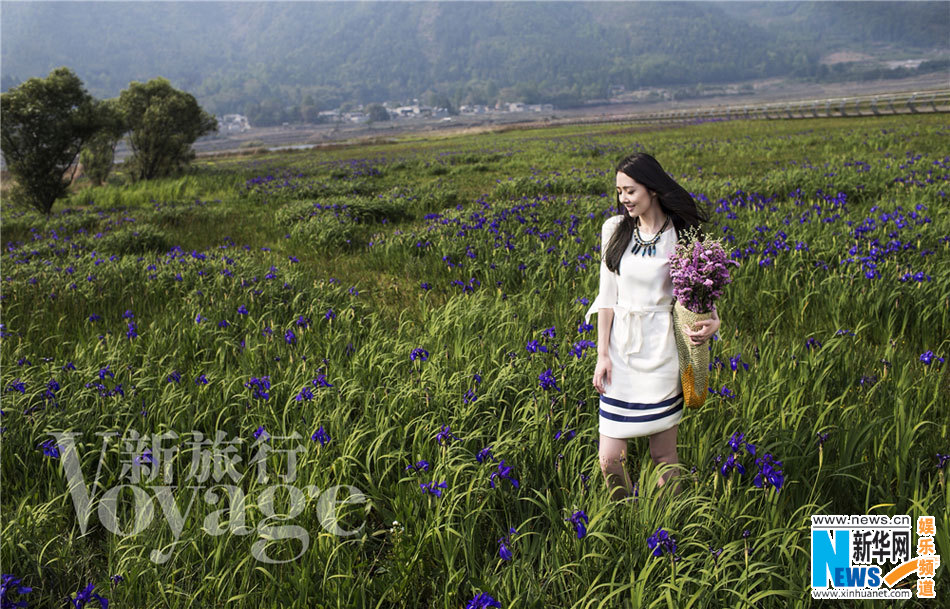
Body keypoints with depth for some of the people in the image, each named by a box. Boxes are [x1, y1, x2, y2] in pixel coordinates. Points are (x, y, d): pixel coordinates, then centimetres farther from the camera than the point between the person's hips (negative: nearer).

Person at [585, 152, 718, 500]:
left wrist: (712, 322, -20)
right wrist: (602, 354, 1)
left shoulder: (682, 236, -4)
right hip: (620, 350, 3)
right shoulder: (614, 229, 4)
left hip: (661, 352, -2)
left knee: (664, 454, 7)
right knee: (609, 459, 2)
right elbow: (607, 295, 5)